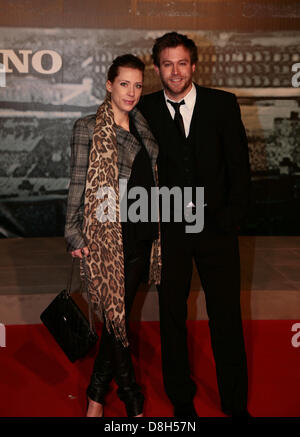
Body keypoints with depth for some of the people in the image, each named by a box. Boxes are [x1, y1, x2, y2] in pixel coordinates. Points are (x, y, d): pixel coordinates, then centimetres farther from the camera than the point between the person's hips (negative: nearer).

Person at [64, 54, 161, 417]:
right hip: (109, 236, -6)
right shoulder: (88, 128, -5)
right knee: (116, 314, 1)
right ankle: (132, 399, 20)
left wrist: (155, 230, 14)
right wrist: (75, 235, -9)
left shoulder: (141, 126, 12)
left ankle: (97, 393, 28)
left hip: (142, 233, 6)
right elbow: (78, 185, -6)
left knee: (119, 313, 12)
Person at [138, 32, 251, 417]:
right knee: (172, 316, 12)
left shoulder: (222, 104, 1)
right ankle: (181, 399, 31)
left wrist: (232, 216, -5)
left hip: (215, 226, 0)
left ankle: (235, 403, 26)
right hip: (168, 228, 1)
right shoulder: (145, 110, 1)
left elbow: (239, 164, 2)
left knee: (227, 316, 7)